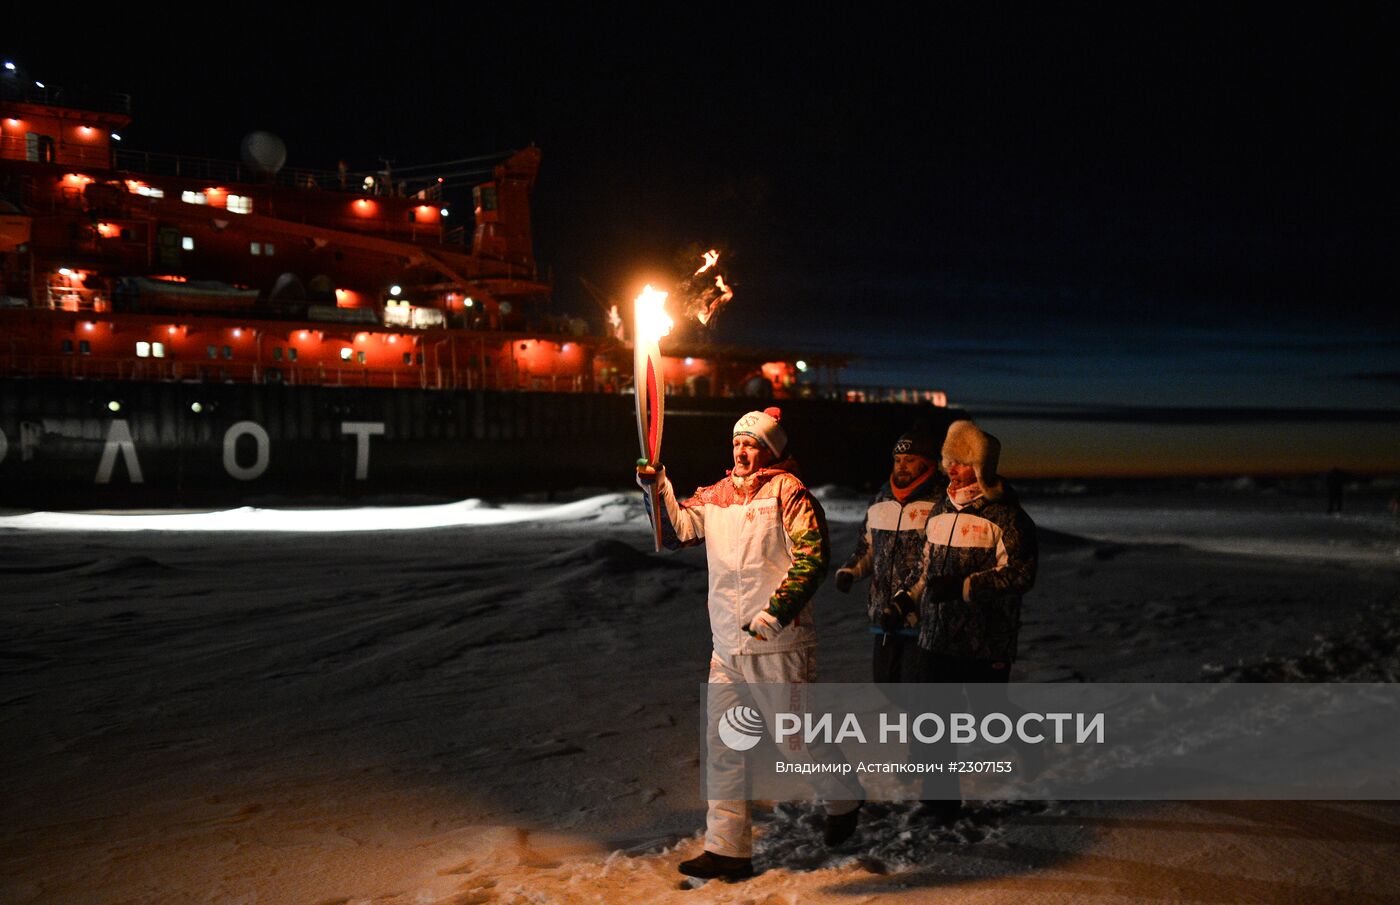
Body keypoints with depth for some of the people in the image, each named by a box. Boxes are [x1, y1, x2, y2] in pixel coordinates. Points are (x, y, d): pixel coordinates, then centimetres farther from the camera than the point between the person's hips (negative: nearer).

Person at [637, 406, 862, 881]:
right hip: (728, 645, 6)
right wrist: (657, 488, -11)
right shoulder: (715, 496, 12)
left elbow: (812, 557, -16)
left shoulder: (787, 490, -8)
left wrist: (777, 611, -25)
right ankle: (727, 848, 16)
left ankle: (844, 797, 35)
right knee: (725, 747, 7)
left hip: (779, 645, -6)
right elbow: (676, 531, 5)